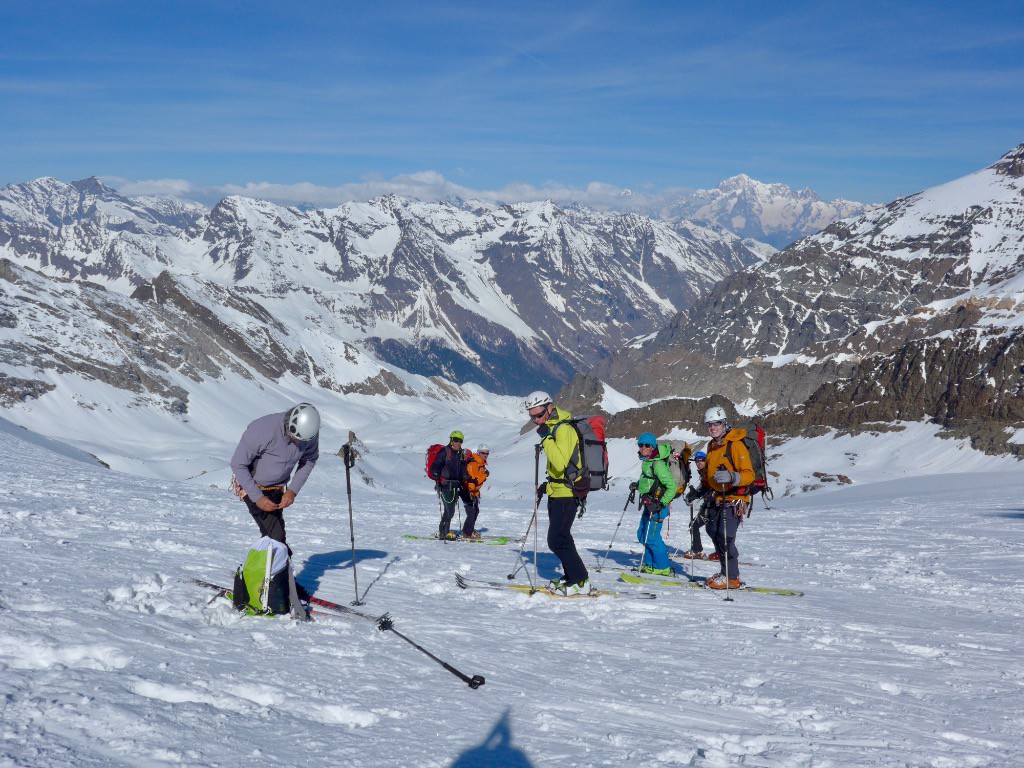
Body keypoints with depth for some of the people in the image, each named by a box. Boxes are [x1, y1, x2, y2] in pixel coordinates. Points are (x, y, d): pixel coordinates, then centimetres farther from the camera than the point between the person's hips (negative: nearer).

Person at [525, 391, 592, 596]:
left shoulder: (563, 428, -17)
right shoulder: (554, 427, 15)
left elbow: (561, 463, -28)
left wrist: (546, 438, -26)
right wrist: (548, 485, 19)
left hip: (567, 493, -11)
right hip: (557, 492, 11)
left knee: (557, 540, -12)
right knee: (560, 538, 15)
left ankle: (581, 582, -8)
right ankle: (571, 577, 23)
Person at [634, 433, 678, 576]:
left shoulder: (658, 464, -18)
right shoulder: (646, 462, 11)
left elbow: (672, 486, -20)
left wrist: (661, 503, -22)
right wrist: (637, 485, 14)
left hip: (657, 505, -10)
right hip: (649, 504, 10)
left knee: (651, 536, -10)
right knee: (642, 535, 14)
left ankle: (663, 568, -1)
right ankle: (649, 565, 24)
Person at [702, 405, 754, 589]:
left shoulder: (735, 445, -13)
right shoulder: (712, 446, 15)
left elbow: (749, 474, -19)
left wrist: (731, 477, -35)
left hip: (734, 499, -9)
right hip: (718, 499, 9)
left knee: (725, 538, -15)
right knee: (715, 534, 9)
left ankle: (732, 578, -6)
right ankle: (726, 574, 20)